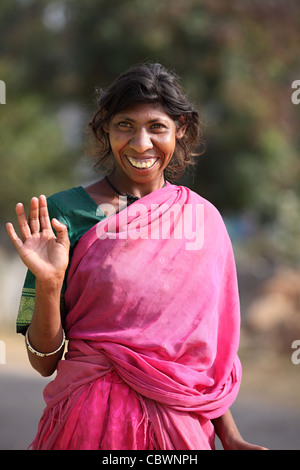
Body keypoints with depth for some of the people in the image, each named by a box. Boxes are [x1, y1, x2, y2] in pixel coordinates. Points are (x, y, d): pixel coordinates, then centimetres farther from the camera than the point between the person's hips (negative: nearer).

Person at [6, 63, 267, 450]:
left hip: (184, 428, 3)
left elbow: (211, 345, 11)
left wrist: (229, 437, 4)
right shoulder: (66, 212, -7)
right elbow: (44, 362, -7)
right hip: (93, 422, -3)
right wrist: (48, 284, -22)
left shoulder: (203, 218, 3)